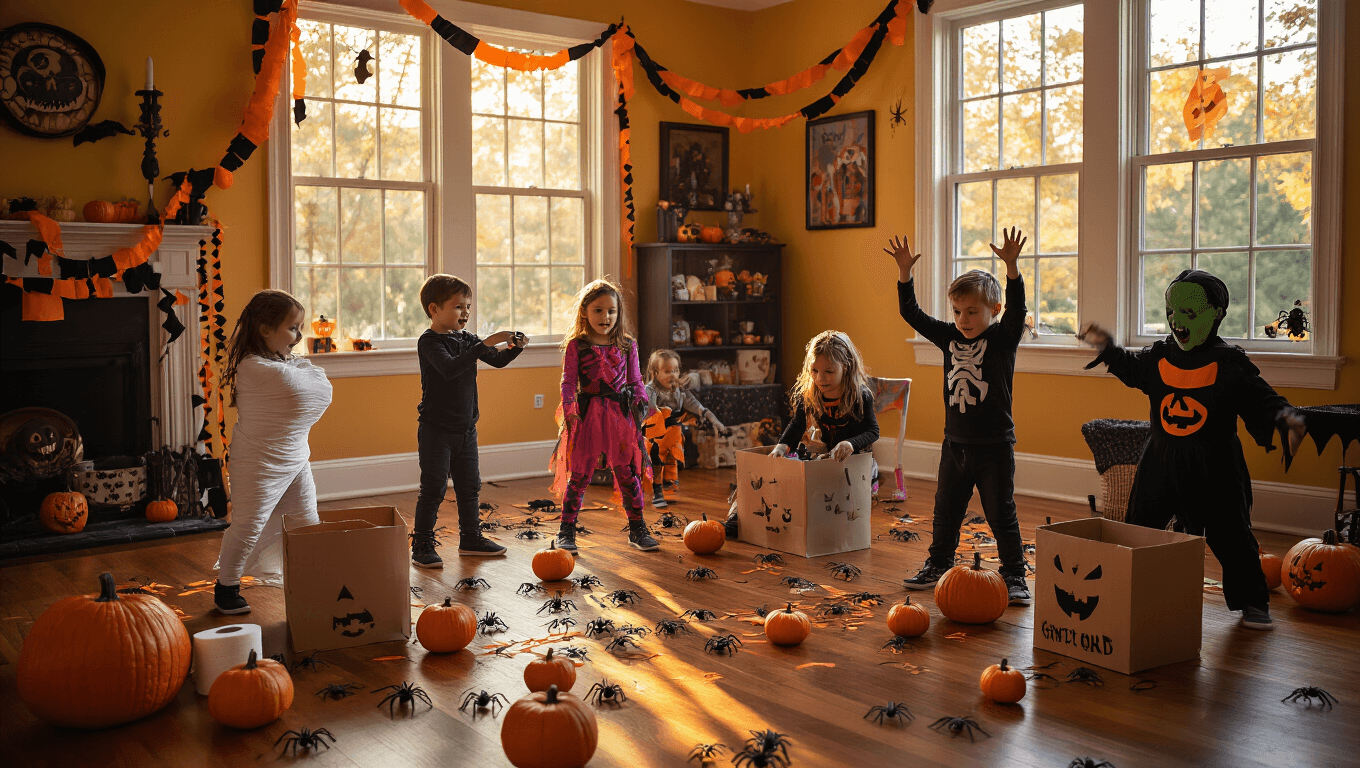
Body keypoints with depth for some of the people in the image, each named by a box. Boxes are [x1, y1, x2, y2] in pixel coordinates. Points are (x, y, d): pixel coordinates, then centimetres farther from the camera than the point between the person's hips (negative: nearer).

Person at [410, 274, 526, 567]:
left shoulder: (467, 339, 8)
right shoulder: (429, 342, -14)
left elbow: (497, 361, 13)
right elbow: (450, 368, -32)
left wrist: (515, 347, -8)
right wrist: (486, 344, -36)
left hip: (466, 428, 7)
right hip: (436, 430, -7)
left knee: (469, 486, 15)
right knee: (433, 489, -3)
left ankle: (470, 539, 28)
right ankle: (422, 546, 6)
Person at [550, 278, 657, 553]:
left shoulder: (626, 345, 8)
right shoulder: (576, 345, 1)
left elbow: (635, 380, 12)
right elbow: (569, 382, -1)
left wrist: (640, 402, -3)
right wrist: (569, 409, -12)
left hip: (621, 413, 2)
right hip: (587, 415, -2)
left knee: (628, 473, 6)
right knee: (579, 475, 2)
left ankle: (637, 529, 19)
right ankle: (566, 532, 13)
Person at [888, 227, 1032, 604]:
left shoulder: (1003, 338, -8)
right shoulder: (949, 337, 4)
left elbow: (1017, 309, -25)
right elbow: (912, 314, 3)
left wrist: (1011, 265, -39)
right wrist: (904, 271, -7)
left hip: (995, 446, -5)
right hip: (955, 444, 5)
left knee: (1001, 515, 2)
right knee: (945, 512, 16)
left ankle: (1014, 577, 14)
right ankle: (938, 566, 32)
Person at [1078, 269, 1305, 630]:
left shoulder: (1230, 362, -8)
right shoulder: (1158, 356, 4)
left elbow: (1260, 398, -10)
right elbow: (1130, 369, 25)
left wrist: (1284, 415, -28)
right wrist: (1108, 348, 17)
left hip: (1213, 465, -4)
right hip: (1161, 460, 4)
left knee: (1229, 534, 3)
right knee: (1140, 526, 11)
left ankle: (1253, 602, 19)